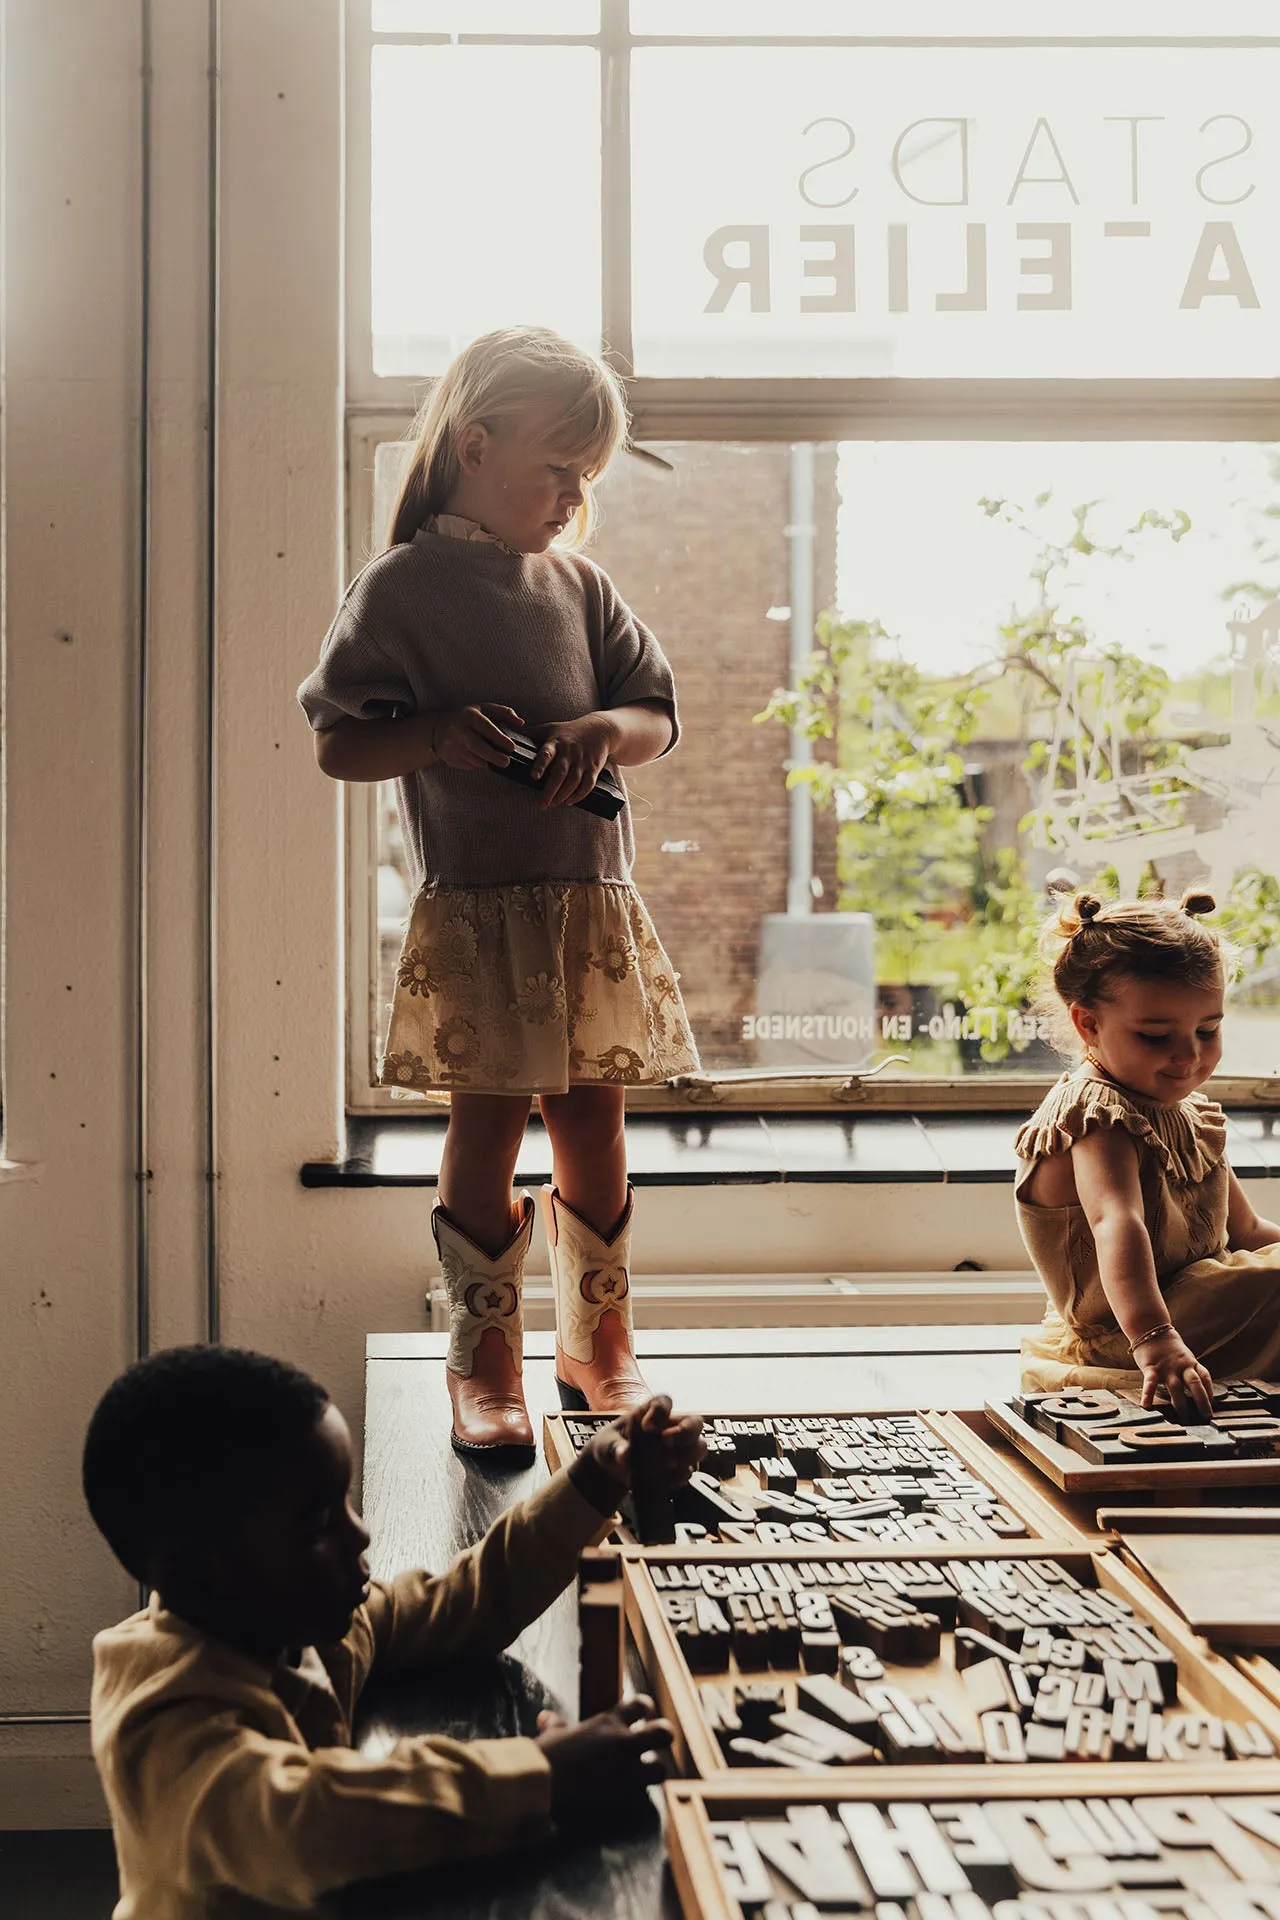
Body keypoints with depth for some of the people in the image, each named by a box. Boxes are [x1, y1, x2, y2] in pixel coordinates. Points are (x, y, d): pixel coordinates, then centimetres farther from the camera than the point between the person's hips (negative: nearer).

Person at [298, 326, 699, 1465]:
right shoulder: (402, 587, -2)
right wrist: (438, 735, -19)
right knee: (487, 1132, 0)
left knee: (595, 1128, 9)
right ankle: (485, 1363, 14)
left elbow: (661, 717, 13)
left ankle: (600, 1345, 25)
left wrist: (605, 730, -9)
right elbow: (337, 743, -2)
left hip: (593, 904, 5)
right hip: (473, 911, -4)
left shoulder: (582, 587, 12)